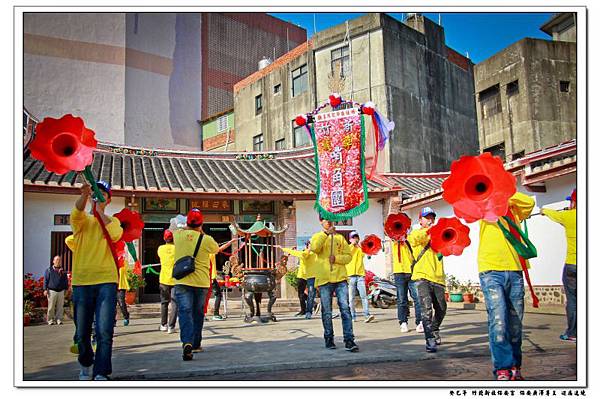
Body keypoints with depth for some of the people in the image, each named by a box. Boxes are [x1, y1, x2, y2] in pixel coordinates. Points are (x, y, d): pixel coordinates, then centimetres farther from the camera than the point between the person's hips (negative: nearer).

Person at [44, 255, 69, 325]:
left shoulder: (63, 271, 14)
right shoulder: (49, 270, 6)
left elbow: (66, 281, 17)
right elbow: (45, 280, 2)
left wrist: (66, 288, 11)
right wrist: (45, 289, -5)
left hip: (61, 291, 3)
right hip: (52, 291, -3)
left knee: (60, 307, 2)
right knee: (51, 307, -1)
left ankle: (59, 319, 7)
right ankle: (50, 320, 8)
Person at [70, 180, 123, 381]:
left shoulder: (112, 221, 11)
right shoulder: (82, 220, 10)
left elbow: (115, 234, -13)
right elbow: (76, 213, -15)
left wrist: (99, 210, -7)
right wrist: (84, 195, -32)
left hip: (106, 281, -1)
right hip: (81, 281, 1)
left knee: (104, 332, -11)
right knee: (82, 333, 11)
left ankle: (101, 374, -5)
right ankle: (85, 364, 35)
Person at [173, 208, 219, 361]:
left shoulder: (178, 235, -1)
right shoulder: (206, 239, -7)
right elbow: (216, 249, 13)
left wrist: (187, 228, 30)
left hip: (182, 281, 0)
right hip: (201, 281, 0)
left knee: (185, 312, -5)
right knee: (198, 313, 15)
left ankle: (187, 342, -25)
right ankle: (196, 344, 25)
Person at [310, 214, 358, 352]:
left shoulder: (340, 237, 15)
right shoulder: (317, 236, 10)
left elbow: (348, 255, 8)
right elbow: (314, 248, -13)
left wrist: (336, 258, -10)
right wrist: (326, 233, -14)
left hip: (340, 278, 1)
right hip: (324, 279, -1)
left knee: (345, 309, -8)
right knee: (326, 312, 4)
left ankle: (349, 340, -8)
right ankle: (329, 339, 17)